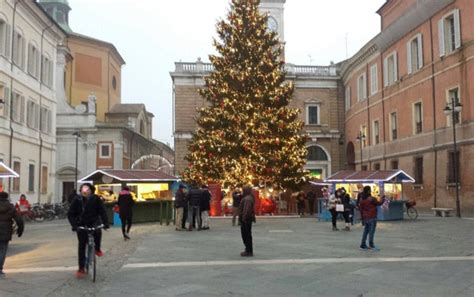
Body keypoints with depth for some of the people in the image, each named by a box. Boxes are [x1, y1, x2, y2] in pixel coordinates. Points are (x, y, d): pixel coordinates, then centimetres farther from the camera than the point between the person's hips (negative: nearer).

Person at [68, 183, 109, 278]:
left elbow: (102, 211, -10)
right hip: (81, 225, 0)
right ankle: (81, 268, 7)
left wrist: (105, 223, -22)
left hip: (93, 222, 0)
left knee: (98, 231, -32)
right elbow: (70, 214, -11)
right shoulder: (77, 200, -12)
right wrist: (74, 225, -25)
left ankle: (97, 249, -2)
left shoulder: (95, 199, -11)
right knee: (81, 246, -2)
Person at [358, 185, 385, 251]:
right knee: (371, 231, -4)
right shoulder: (371, 199, -15)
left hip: (365, 218, 7)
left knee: (366, 231, 14)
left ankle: (363, 245, 16)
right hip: (372, 217, -7)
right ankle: (371, 245, -5)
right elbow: (379, 203, -4)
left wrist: (362, 217, 17)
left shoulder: (361, 199, 5)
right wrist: (383, 199, 13)